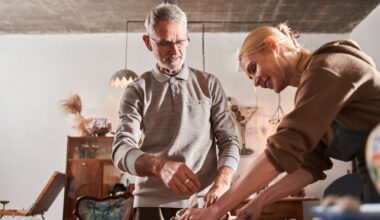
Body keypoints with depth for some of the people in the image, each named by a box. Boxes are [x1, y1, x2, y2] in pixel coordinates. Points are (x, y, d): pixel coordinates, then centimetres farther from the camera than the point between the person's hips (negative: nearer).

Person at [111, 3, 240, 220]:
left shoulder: (210, 84, 6)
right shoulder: (137, 91, 2)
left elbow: (229, 140, 2)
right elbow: (121, 149, -9)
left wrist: (223, 181, -18)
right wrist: (159, 165, -30)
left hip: (204, 202, 1)